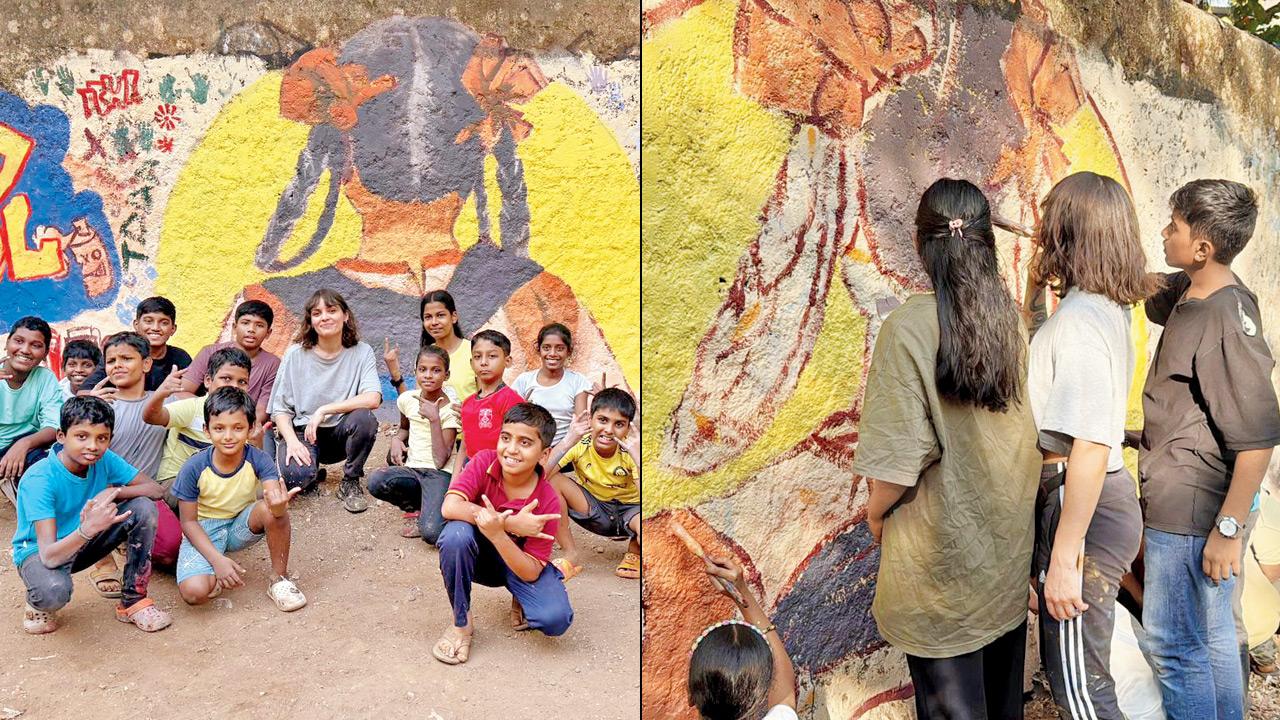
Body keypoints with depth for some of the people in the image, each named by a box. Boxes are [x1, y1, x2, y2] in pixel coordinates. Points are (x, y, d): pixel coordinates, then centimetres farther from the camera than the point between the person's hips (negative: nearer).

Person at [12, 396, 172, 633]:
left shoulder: (104, 460, -15)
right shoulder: (39, 480, -29)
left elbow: (155, 489, -12)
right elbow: (49, 556, -36)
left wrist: (114, 492, -29)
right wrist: (88, 529, -55)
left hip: (83, 543, 5)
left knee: (144, 507, -18)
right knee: (54, 591, -40)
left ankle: (133, 601, -7)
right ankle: (37, 604, 1)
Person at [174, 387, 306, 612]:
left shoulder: (258, 460, -20)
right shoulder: (194, 468, -20)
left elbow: (275, 496, -34)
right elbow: (189, 521, -12)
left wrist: (279, 505, -60)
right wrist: (217, 560, -24)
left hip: (242, 526, 2)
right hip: (204, 531, -1)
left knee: (271, 509, -34)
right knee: (194, 592, -30)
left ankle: (279, 580, -15)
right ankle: (218, 576, 8)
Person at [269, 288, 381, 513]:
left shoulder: (361, 352, -5)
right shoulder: (295, 355, -3)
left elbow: (373, 399, -21)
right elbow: (280, 408, -3)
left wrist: (324, 410, -25)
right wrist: (292, 441, -20)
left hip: (340, 434, 0)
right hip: (302, 431, 0)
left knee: (363, 418, -33)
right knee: (293, 476, -31)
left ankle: (350, 482, -7)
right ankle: (312, 472, 10)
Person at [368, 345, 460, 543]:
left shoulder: (449, 410, -9)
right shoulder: (407, 399, 4)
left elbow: (440, 461, -17)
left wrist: (434, 419, -22)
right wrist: (396, 439, 4)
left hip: (438, 473, -5)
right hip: (411, 468, 5)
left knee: (431, 533, -30)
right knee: (376, 482, -30)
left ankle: (422, 513, 7)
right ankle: (417, 506, -2)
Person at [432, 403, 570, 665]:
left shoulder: (547, 501, -22)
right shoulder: (485, 462, -19)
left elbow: (531, 573, -23)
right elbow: (450, 507, -34)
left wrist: (498, 533, -40)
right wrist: (512, 524, -38)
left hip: (518, 562, -1)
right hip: (479, 557, 1)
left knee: (556, 619, -28)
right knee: (456, 533, -34)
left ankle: (521, 602, 11)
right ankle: (461, 623, -12)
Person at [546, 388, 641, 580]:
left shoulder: (631, 451, -21)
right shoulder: (579, 445, -19)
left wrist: (637, 457, -39)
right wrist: (567, 442, -38)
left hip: (629, 509, -2)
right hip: (594, 511, 2)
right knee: (551, 480, -24)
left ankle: (634, 552, 2)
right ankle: (570, 554, -8)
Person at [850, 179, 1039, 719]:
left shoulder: (908, 328, -22)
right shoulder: (1012, 316, -5)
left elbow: (902, 457, -22)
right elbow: (1032, 421, 3)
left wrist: (875, 512, -3)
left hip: (945, 549, -6)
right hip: (1010, 537, 6)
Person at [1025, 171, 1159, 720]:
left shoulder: (1079, 319, -22)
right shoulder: (1108, 307, 7)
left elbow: (1091, 447, -26)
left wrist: (1065, 556, -23)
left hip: (1081, 504, -10)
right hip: (1106, 494, 10)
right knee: (1068, 667, 24)